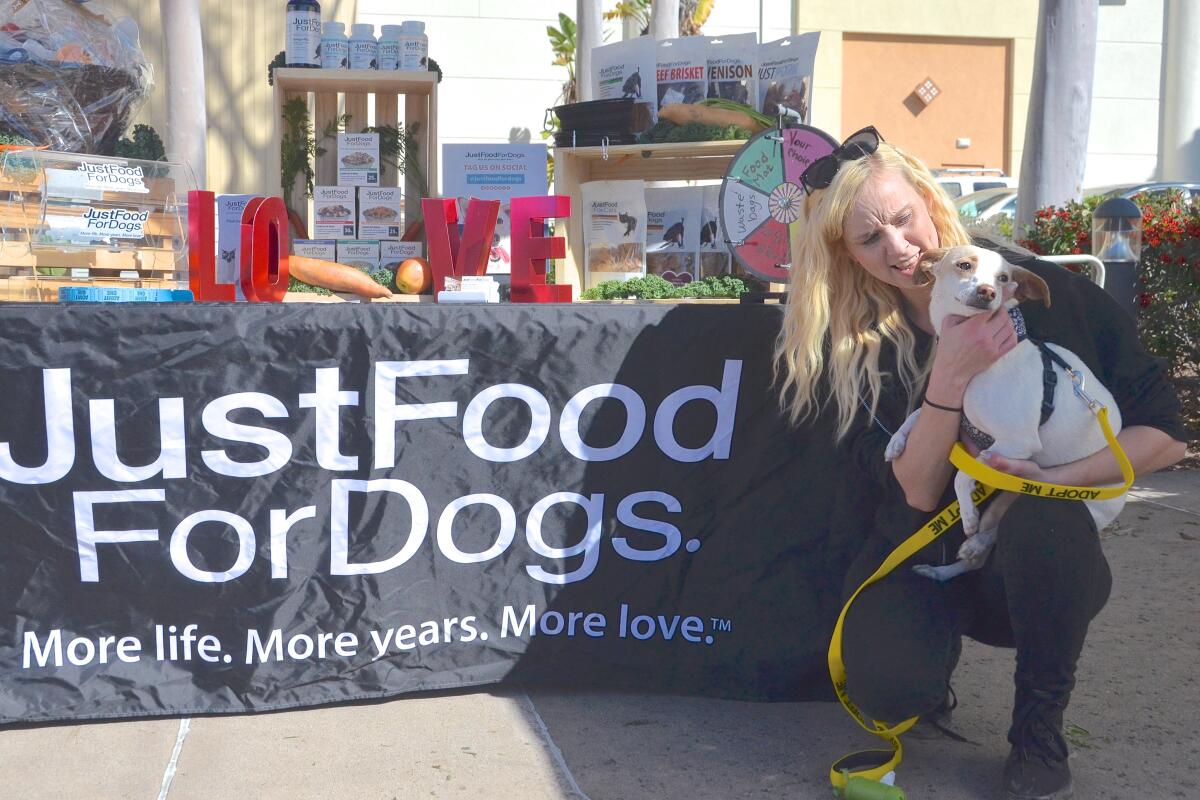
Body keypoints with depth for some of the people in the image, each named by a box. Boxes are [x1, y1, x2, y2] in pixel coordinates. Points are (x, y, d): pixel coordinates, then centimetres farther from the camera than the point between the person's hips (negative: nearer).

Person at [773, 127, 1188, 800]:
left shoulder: (1039, 289, -13)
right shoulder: (852, 348, -10)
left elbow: (1166, 433, -11)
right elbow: (917, 492, -18)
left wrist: (1058, 477, -27)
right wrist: (953, 373, -31)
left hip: (1036, 565, 0)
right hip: (922, 560, 0)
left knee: (1043, 518, -36)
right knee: (889, 690, -30)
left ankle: (1040, 729, -10)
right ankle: (939, 652, 10)